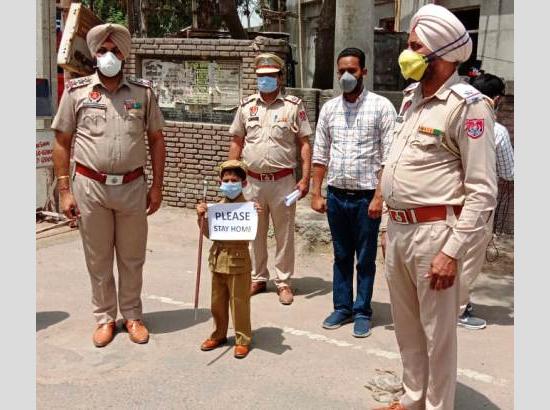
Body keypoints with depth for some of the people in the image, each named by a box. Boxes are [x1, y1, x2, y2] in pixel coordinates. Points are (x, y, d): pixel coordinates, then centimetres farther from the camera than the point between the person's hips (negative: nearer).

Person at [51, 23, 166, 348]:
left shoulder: (143, 91, 3)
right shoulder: (76, 91, 0)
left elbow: (157, 140, 7)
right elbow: (62, 143, 3)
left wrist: (157, 186, 3)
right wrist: (64, 191, -2)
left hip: (133, 187, 1)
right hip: (90, 187, -1)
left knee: (132, 258, 12)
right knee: (98, 259, 10)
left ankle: (132, 315, 28)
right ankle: (105, 317, 26)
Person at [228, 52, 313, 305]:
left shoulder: (293, 106, -1)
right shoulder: (247, 106, 7)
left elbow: (304, 144, -1)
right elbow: (236, 142, 11)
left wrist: (305, 178, -8)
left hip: (283, 181, -3)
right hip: (253, 180, 3)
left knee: (284, 234, 5)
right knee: (255, 233, 13)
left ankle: (283, 282, 17)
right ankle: (258, 278, 27)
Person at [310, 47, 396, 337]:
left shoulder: (381, 107, -6)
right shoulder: (329, 108, 6)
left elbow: (389, 158, -9)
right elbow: (320, 154, 9)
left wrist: (379, 196, -14)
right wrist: (316, 193, 5)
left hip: (366, 196, -4)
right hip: (336, 194, 4)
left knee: (365, 259, 8)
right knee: (341, 256, 15)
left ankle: (362, 312, 21)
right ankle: (342, 307, 27)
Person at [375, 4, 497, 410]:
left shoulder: (468, 105, -13)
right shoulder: (411, 96, 11)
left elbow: (483, 191, -16)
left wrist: (453, 251, -19)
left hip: (434, 231, -8)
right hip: (398, 228, 8)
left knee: (437, 331, 5)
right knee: (406, 325, 19)